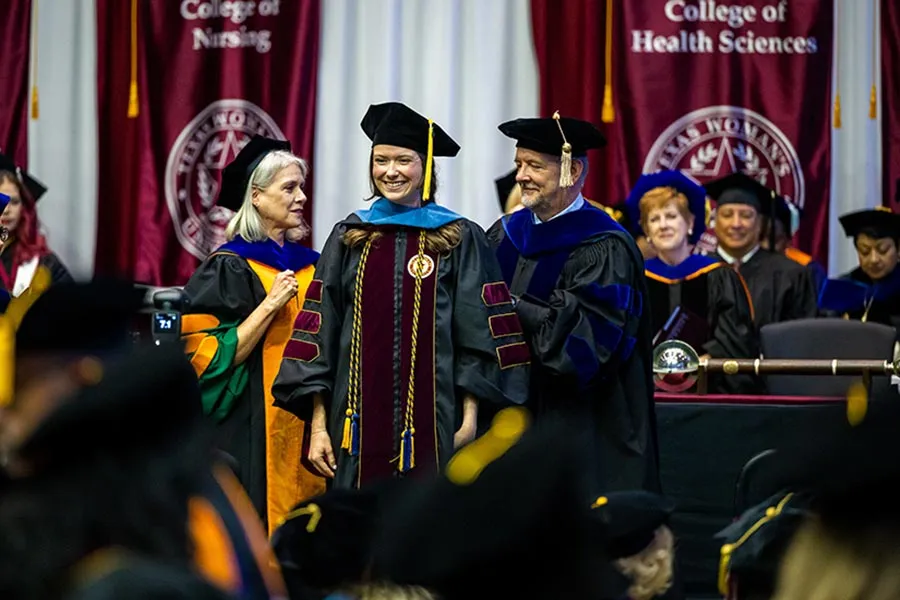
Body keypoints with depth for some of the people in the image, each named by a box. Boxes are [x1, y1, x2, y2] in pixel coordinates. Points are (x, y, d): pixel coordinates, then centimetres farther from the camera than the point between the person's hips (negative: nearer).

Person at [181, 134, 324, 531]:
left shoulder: (310, 265, 11)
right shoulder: (229, 267, -6)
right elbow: (213, 356, -14)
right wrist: (270, 304, -18)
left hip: (308, 426, 6)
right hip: (255, 433, -6)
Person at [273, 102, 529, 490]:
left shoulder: (460, 241, 2)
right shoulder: (349, 239, 10)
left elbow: (480, 338, 0)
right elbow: (319, 332, 9)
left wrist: (469, 422, -7)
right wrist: (319, 425, 2)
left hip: (432, 425, -2)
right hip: (360, 425, 2)